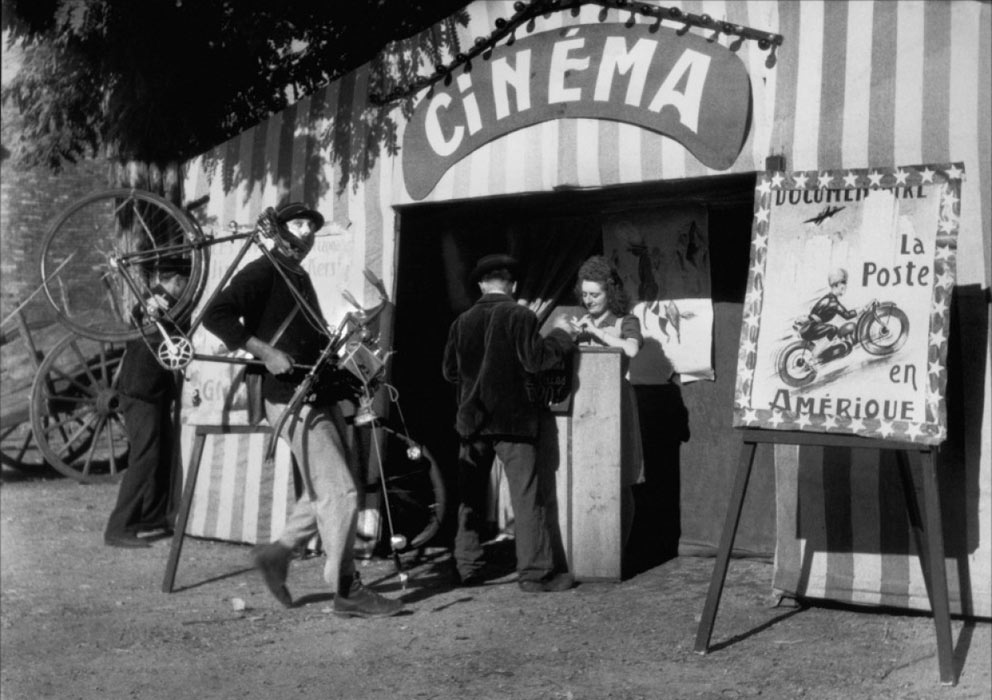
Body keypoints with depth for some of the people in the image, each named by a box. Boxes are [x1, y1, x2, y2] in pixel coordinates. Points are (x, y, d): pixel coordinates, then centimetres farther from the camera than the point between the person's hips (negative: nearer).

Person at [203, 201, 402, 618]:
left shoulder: (300, 278, 20)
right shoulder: (262, 272, -7)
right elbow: (215, 316, -20)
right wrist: (265, 352, -24)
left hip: (321, 397, 9)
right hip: (292, 399, -9)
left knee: (328, 489, 14)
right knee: (339, 492, -9)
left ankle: (277, 552, 25)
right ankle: (346, 592, -2)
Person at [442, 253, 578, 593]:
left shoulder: (462, 322, 4)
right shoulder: (520, 316, -10)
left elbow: (449, 371, 10)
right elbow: (535, 360, -13)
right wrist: (561, 335, 1)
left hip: (471, 421, 4)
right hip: (513, 420, -4)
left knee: (470, 497, 13)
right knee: (527, 497, 0)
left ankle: (467, 566, 16)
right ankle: (535, 572, -1)